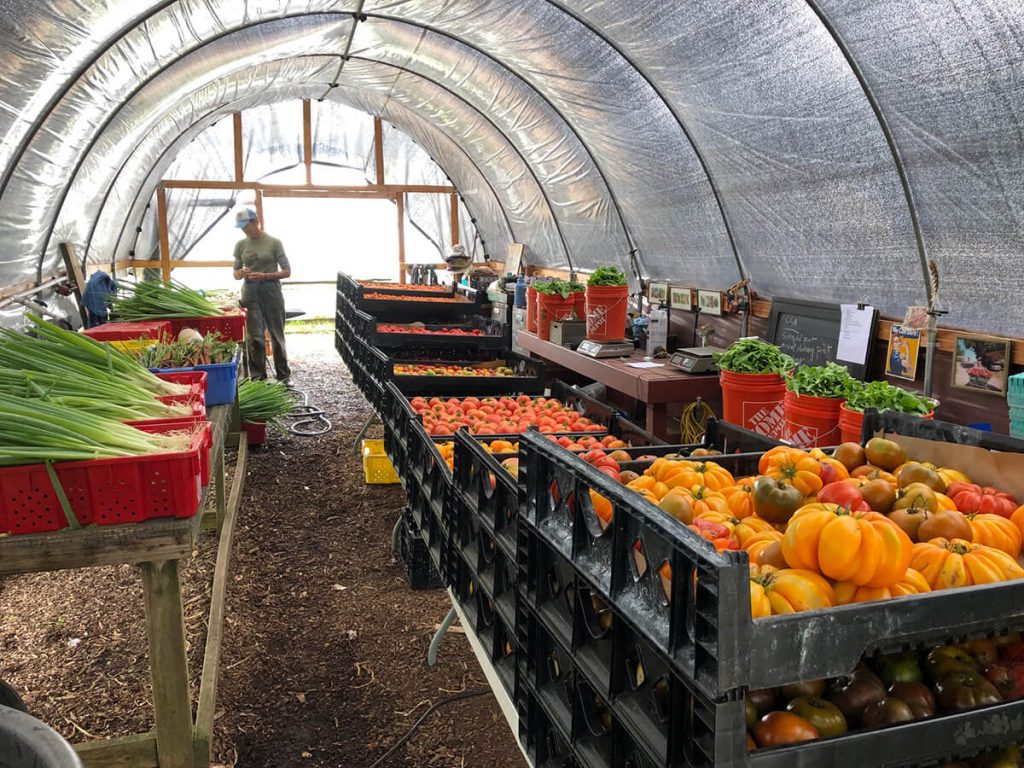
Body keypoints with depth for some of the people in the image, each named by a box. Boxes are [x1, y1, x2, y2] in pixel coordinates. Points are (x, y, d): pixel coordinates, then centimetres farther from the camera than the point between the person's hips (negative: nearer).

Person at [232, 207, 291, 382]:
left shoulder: (274, 243, -3)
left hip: (272, 292, -2)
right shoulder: (241, 245, 7)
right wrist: (241, 273, -10)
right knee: (255, 338, 1)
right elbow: (236, 274, 14)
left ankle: (284, 377, 17)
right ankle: (257, 379, 9)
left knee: (277, 336, 5)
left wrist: (264, 276, -16)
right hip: (250, 293, 2)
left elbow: (287, 272, -3)